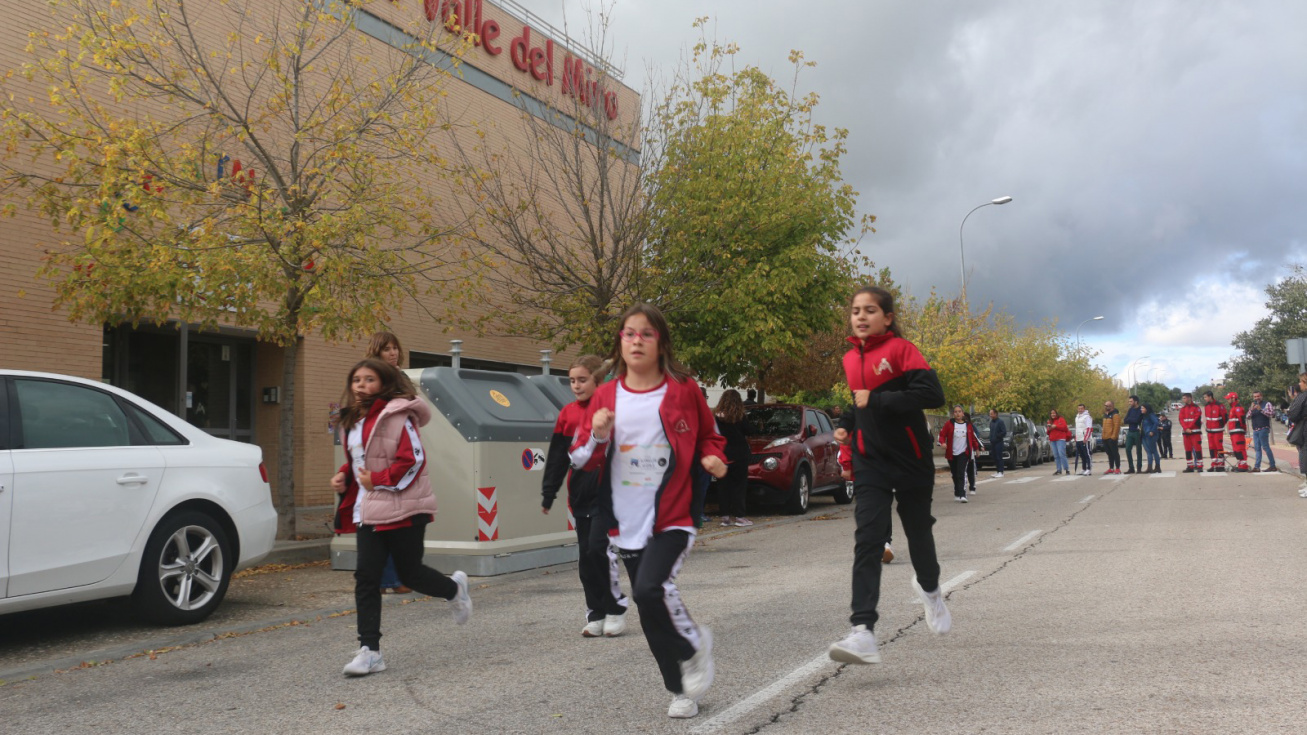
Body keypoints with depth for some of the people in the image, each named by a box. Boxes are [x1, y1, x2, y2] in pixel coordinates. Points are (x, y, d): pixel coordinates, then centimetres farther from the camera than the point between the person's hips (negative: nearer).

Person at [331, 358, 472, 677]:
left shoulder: (395, 415, -13)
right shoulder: (352, 420, 13)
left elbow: (413, 459, -17)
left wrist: (378, 480, -18)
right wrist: (344, 476, 6)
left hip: (402, 508, -7)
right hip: (368, 509, 8)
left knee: (410, 572, 4)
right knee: (366, 578, 1)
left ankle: (455, 589, 36)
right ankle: (369, 651, 7)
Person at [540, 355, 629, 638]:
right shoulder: (568, 413, 7)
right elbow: (556, 457, 11)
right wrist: (548, 493, 10)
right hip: (579, 496, 5)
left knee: (599, 549, -11)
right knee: (585, 557, 8)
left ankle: (616, 610, 6)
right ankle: (595, 615, 19)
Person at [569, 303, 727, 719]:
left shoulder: (683, 389, -3)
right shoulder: (606, 396, 4)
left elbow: (709, 435, 13)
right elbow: (580, 461, 6)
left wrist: (714, 458, -8)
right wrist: (596, 435, -13)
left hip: (674, 516, -4)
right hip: (627, 521, 4)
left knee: (650, 588, -24)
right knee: (650, 613, 9)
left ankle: (694, 645, 5)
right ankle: (681, 689, 28)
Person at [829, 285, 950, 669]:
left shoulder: (901, 349, -11)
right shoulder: (850, 360, 7)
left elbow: (932, 394, -24)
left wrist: (876, 400, -25)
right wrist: (846, 426, 6)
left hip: (911, 460, -3)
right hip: (870, 462, 3)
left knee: (918, 532, 14)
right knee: (867, 541, -11)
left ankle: (930, 588, 49)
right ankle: (863, 632, -19)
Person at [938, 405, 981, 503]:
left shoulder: (968, 425, 7)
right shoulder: (949, 424, 1)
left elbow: (973, 437, 18)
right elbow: (942, 434, 0)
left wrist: (976, 448, 23)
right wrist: (943, 442, -19)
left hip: (964, 453, -1)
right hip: (952, 454, 1)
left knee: (962, 473, -15)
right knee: (955, 475, 10)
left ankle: (962, 495, -20)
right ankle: (957, 494, 23)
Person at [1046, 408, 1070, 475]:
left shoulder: (1061, 419, 5)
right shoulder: (1050, 421, 21)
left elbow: (1064, 427, -8)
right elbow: (1048, 432, 24)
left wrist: (1055, 426, -13)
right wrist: (1048, 429, 2)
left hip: (1060, 439, -6)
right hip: (1052, 440, 6)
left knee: (1061, 454, -15)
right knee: (1056, 455, 1)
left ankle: (1067, 469, -11)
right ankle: (1059, 470, 3)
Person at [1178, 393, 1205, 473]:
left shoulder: (1196, 408, -3)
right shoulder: (1183, 409, 13)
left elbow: (1196, 419, -10)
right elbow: (1181, 419, 3)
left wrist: (1189, 428, -13)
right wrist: (1186, 428, -10)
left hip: (1195, 431, -5)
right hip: (1186, 432, 5)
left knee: (1197, 448, -5)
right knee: (1188, 449, 6)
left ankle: (1199, 466, -4)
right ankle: (1190, 466, 11)